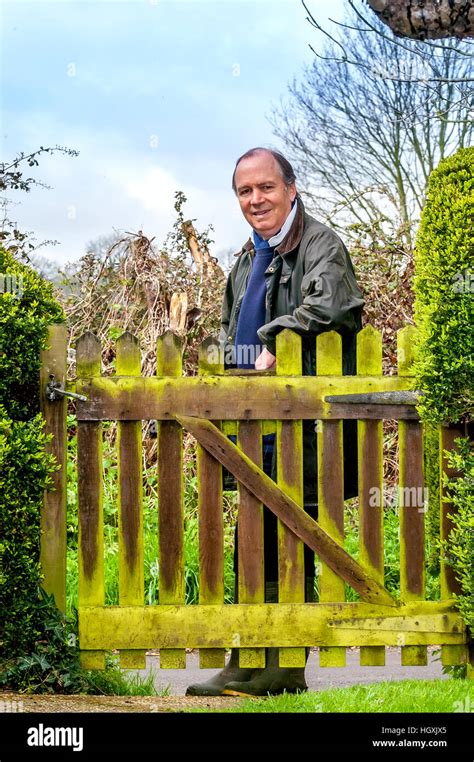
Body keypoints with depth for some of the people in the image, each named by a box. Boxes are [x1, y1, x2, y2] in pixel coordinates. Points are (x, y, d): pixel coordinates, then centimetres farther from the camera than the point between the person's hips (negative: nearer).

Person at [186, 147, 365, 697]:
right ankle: (247, 665, 18)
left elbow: (328, 307, -24)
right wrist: (237, 376, 14)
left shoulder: (320, 244, -5)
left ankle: (284, 669, 1)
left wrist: (275, 347, -19)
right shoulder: (248, 259, 21)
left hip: (303, 422, -9)